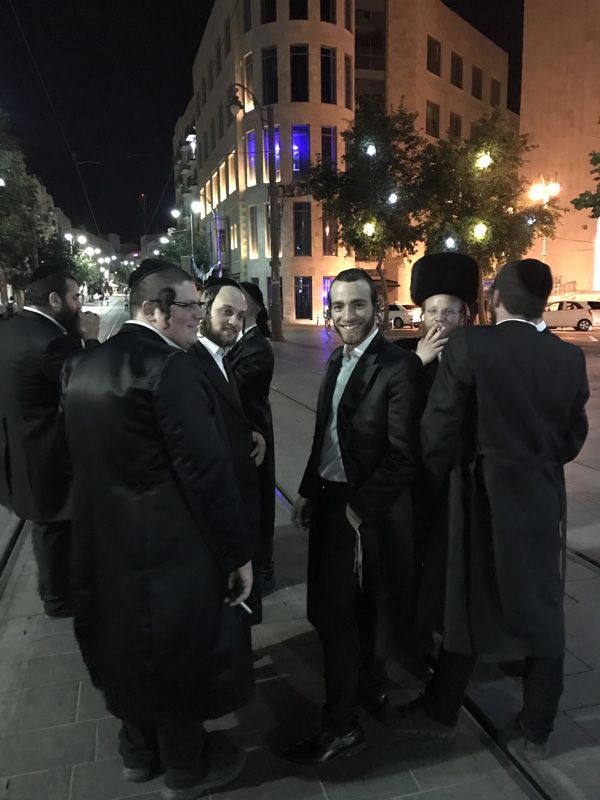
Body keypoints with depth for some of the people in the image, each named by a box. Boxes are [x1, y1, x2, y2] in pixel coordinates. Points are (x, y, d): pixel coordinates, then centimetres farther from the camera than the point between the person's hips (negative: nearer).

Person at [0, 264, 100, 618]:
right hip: (47, 455, -10)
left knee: (48, 525, 27)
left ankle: (53, 584, 47)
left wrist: (78, 339, 1)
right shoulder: (51, 339, -27)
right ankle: (59, 597, 31)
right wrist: (90, 340, -12)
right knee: (56, 528, 11)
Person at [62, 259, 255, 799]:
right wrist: (238, 552, -14)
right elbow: (207, 471, -24)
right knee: (178, 654, 14)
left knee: (133, 646, 26)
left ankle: (140, 750, 50)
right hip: (170, 546, -8)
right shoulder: (171, 367, -23)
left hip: (105, 543, 8)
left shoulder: (86, 367, 4)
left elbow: (90, 460, 10)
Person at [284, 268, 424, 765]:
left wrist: (359, 509, -15)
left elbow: (403, 456, -18)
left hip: (370, 509, -7)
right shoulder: (337, 361, 8)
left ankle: (343, 724, 28)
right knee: (333, 610, 18)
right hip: (331, 500, 7)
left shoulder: (398, 367, -16)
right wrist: (309, 492, 11)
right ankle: (370, 687, 44)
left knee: (338, 612, 6)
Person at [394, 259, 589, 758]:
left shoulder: (470, 346, -14)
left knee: (469, 606, 13)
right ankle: (536, 730, 33)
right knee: (541, 613, 17)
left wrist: (440, 482, 3)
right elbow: (573, 438, 4)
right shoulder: (570, 357, -2)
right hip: (542, 500, 3)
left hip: (482, 496, -3)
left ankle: (441, 711, 32)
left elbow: (439, 429, -14)